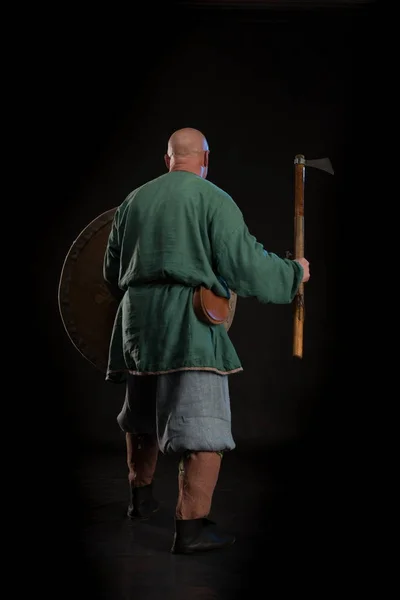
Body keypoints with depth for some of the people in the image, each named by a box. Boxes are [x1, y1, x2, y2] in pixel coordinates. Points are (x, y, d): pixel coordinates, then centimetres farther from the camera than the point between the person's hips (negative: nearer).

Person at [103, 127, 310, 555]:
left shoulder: (133, 201, 14)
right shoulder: (212, 199, -3)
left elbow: (112, 271, 19)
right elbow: (244, 264, -10)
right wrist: (293, 274, 6)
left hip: (136, 318, 7)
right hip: (189, 324, -6)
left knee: (141, 416, 24)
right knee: (203, 426, -4)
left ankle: (141, 496, 38)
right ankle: (191, 526, -8)